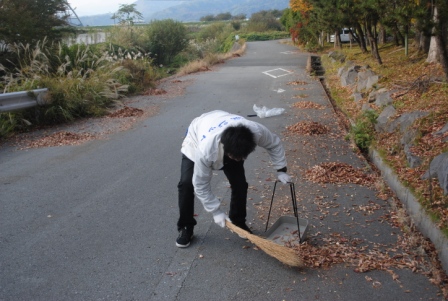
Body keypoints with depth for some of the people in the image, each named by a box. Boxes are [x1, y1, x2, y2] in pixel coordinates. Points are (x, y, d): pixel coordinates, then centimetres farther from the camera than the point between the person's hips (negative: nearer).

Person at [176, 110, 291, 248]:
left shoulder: (255, 131, -39)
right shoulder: (205, 150, -46)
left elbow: (274, 143, -15)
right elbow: (201, 184, -31)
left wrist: (281, 170, -14)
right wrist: (215, 211, -25)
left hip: (231, 144, 3)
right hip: (196, 142, -3)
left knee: (240, 183, -10)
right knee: (186, 183, -19)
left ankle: (238, 222, 14)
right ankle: (185, 228, 0)